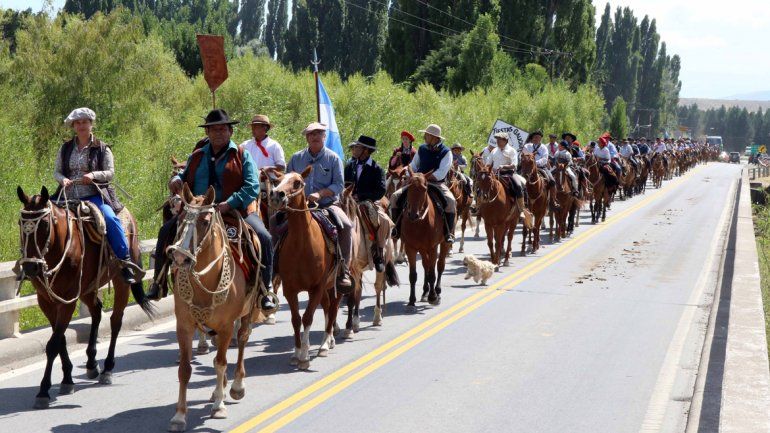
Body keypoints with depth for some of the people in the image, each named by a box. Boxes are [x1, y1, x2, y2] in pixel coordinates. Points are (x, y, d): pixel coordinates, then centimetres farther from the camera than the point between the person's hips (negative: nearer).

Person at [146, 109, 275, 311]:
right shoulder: (197, 157, 15)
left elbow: (252, 187, -8)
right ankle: (159, 283, -2)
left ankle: (265, 290, -11)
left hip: (235, 210, -3)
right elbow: (186, 177, 27)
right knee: (166, 231, -13)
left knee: (263, 237, -24)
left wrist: (229, 204, -22)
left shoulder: (242, 156, 3)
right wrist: (177, 180, 1)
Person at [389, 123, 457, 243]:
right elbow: (413, 166, 17)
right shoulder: (422, 149, 9)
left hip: (437, 184, -4)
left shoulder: (446, 152, -6)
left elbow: (441, 173, -15)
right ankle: (397, 228, -2)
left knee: (450, 201, -34)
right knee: (395, 197, -12)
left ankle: (449, 233, -21)